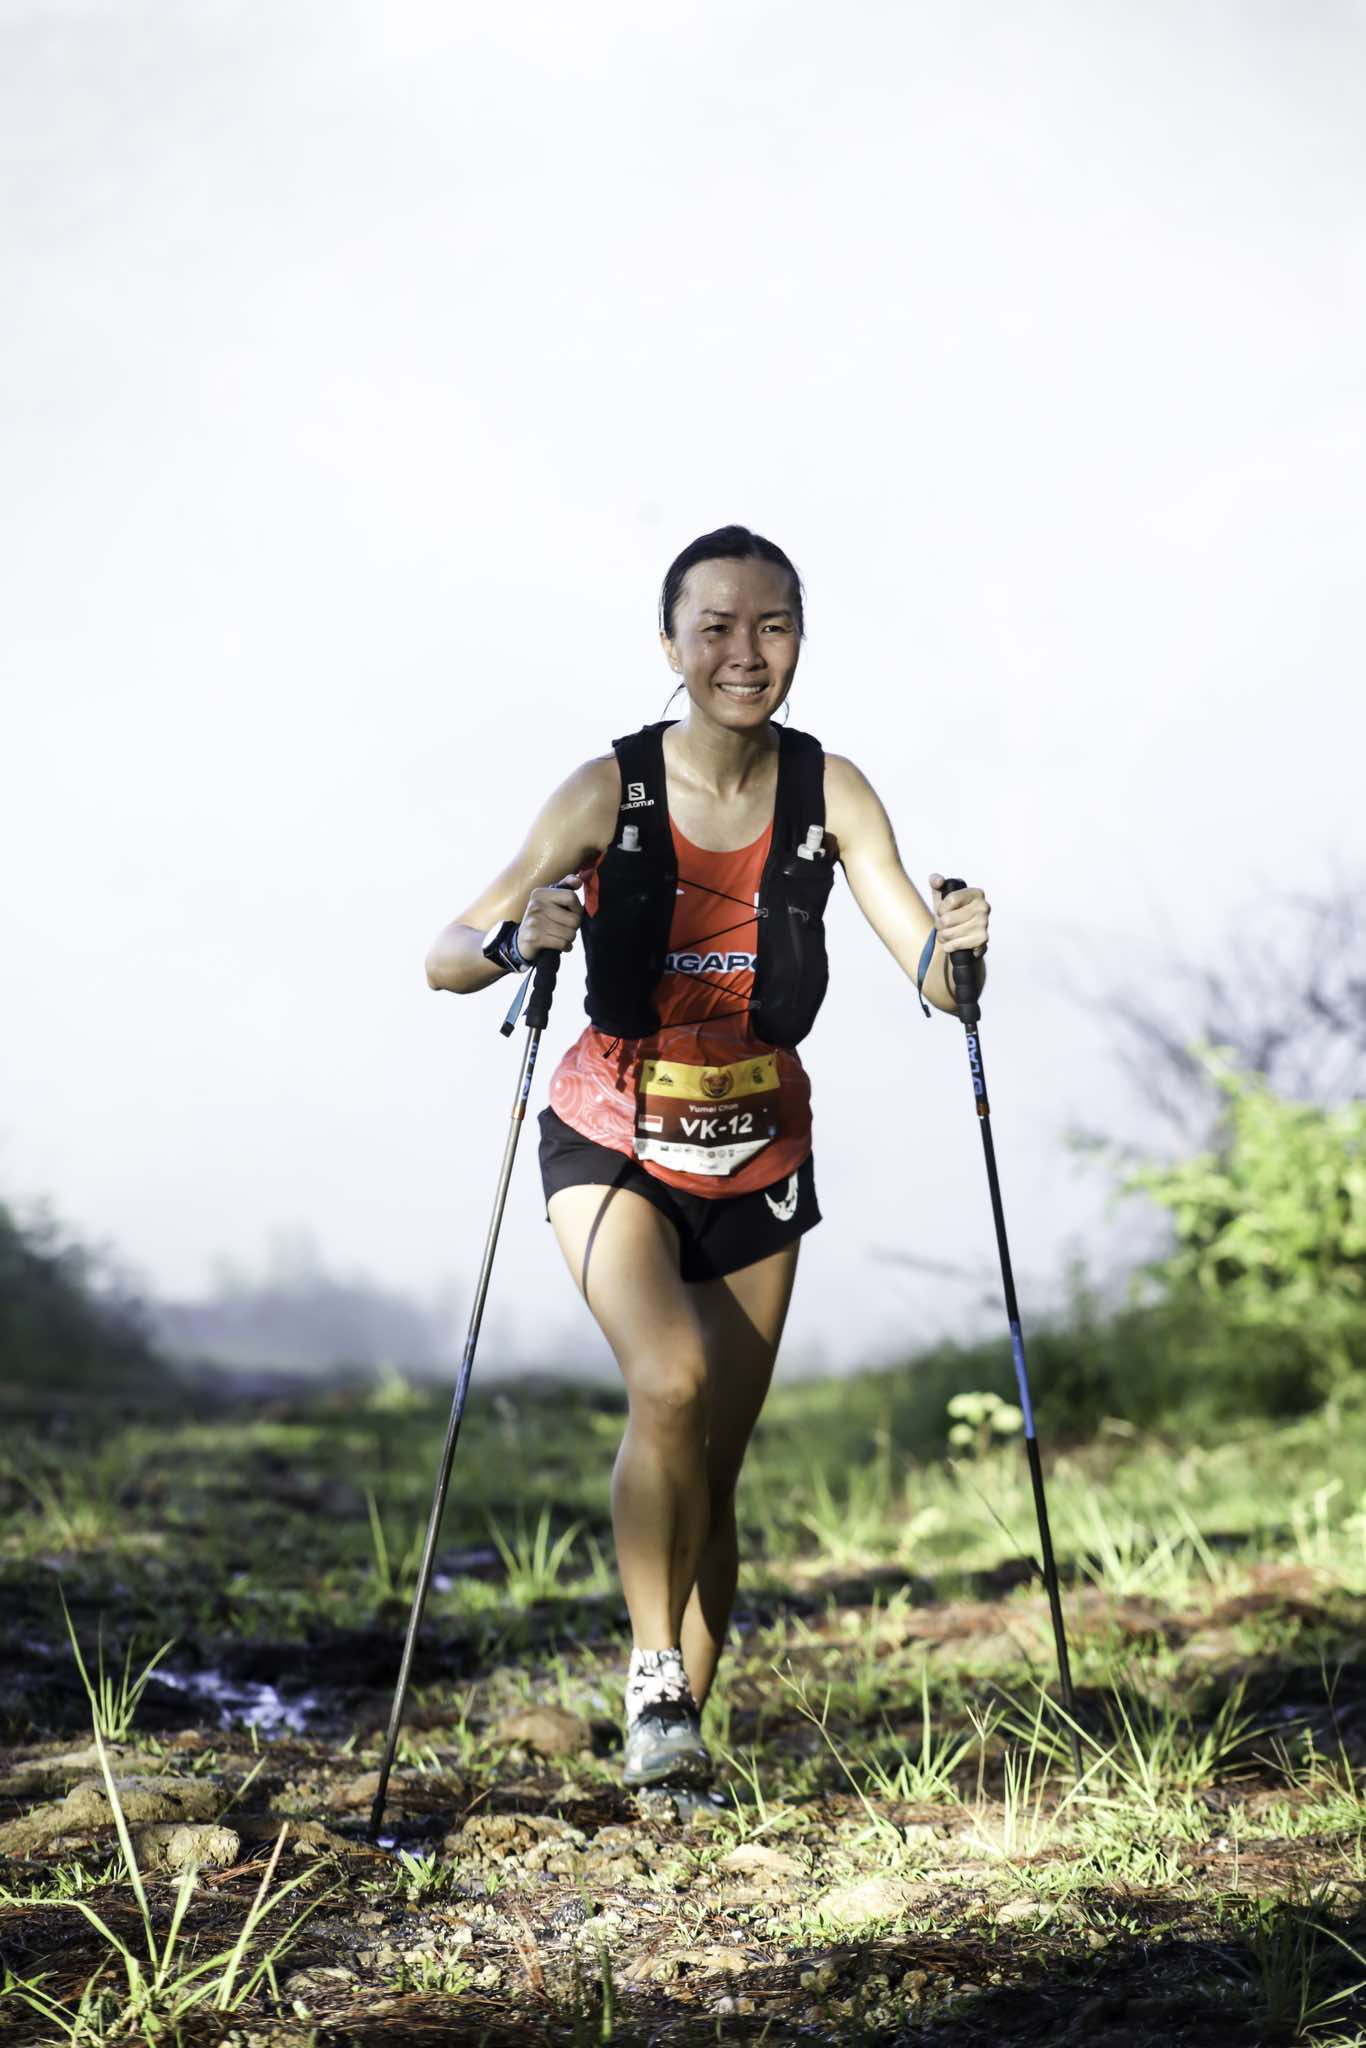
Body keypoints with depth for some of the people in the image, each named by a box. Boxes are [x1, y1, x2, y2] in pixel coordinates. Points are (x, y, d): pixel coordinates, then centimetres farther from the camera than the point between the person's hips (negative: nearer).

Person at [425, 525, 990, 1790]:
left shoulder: (829, 793, -10)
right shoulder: (610, 793, -16)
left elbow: (932, 972, -14)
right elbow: (448, 959, -15)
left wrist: (954, 958, -37)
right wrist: (517, 941, -37)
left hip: (759, 1161, 2)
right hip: (614, 1144, -2)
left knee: (713, 1470, 6)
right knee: (671, 1382, -26)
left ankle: (685, 1725, 23)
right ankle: (654, 1675, -10)